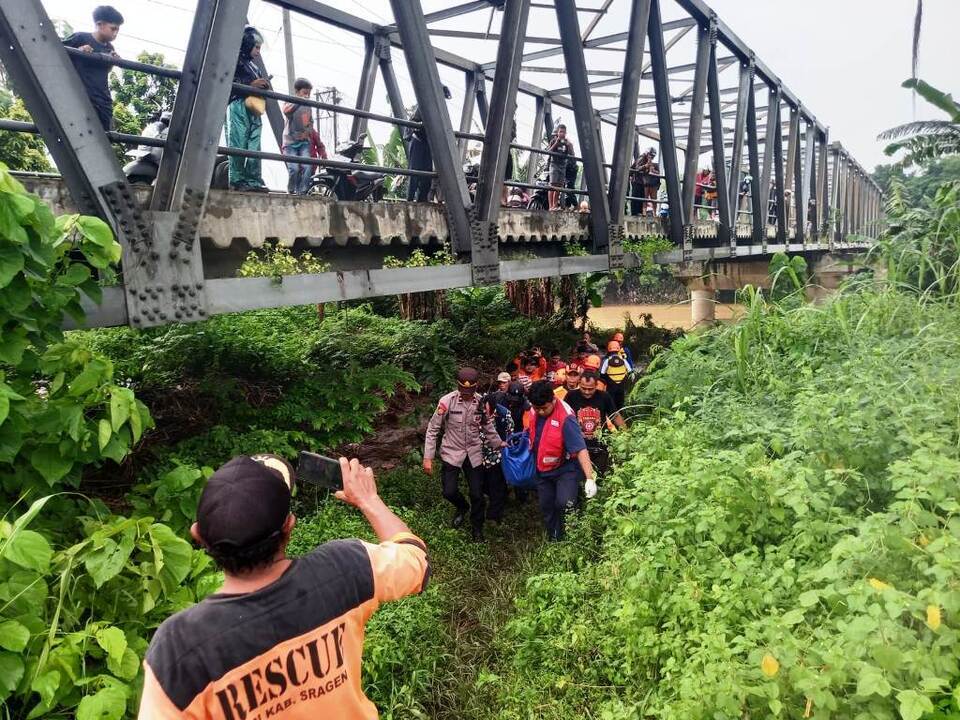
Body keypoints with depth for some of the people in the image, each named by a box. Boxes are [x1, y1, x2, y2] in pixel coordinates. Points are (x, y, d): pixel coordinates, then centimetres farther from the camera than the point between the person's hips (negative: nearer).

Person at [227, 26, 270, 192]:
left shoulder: (255, 65, 31)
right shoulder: (234, 59, 8)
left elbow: (260, 88, 34)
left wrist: (265, 85, 10)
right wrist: (251, 84, -13)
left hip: (254, 109, 7)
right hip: (238, 105, -7)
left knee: (254, 148, -2)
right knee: (238, 146, -12)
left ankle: (254, 181, -6)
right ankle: (237, 181, -16)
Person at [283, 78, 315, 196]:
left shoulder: (308, 107, 15)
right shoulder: (289, 102, 0)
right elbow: (286, 111, -24)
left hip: (304, 143, 4)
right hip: (290, 142, -4)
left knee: (307, 167, -16)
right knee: (294, 169, -16)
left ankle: (302, 192, -9)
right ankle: (292, 192, 2)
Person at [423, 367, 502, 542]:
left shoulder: (481, 402, -8)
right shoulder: (447, 401, -17)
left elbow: (488, 428, 4)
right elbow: (433, 429, -10)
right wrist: (428, 458, -11)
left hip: (474, 454, 2)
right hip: (451, 453, -2)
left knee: (477, 494, 5)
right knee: (449, 491, -4)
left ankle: (477, 527, 31)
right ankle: (462, 507, 33)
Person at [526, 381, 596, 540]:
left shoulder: (565, 417, -27)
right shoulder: (533, 411, -7)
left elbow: (581, 449, -30)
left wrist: (590, 479, -36)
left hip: (566, 468, -6)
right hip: (542, 470, 6)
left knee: (564, 503, -25)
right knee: (546, 509, 14)